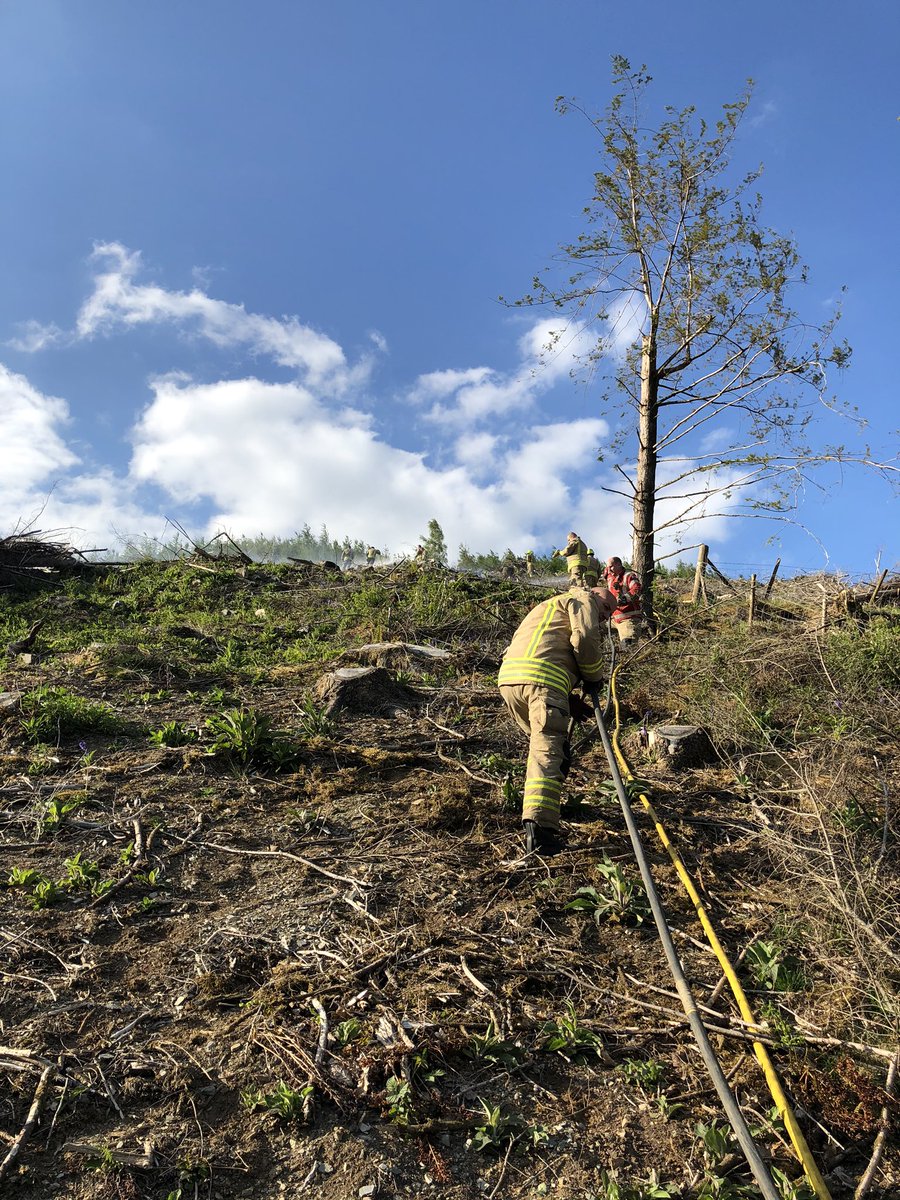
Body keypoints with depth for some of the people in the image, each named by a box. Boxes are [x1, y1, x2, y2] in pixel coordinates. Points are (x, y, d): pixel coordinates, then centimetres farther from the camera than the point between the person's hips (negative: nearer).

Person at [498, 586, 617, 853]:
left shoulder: (552, 607, 41)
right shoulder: (583, 599, 16)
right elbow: (585, 639, -3)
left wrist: (573, 703, 24)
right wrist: (594, 676, 13)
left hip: (508, 676, 9)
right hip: (541, 679, -8)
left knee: (540, 741, 26)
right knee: (549, 749, -15)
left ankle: (534, 800, 31)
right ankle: (539, 824, -27)